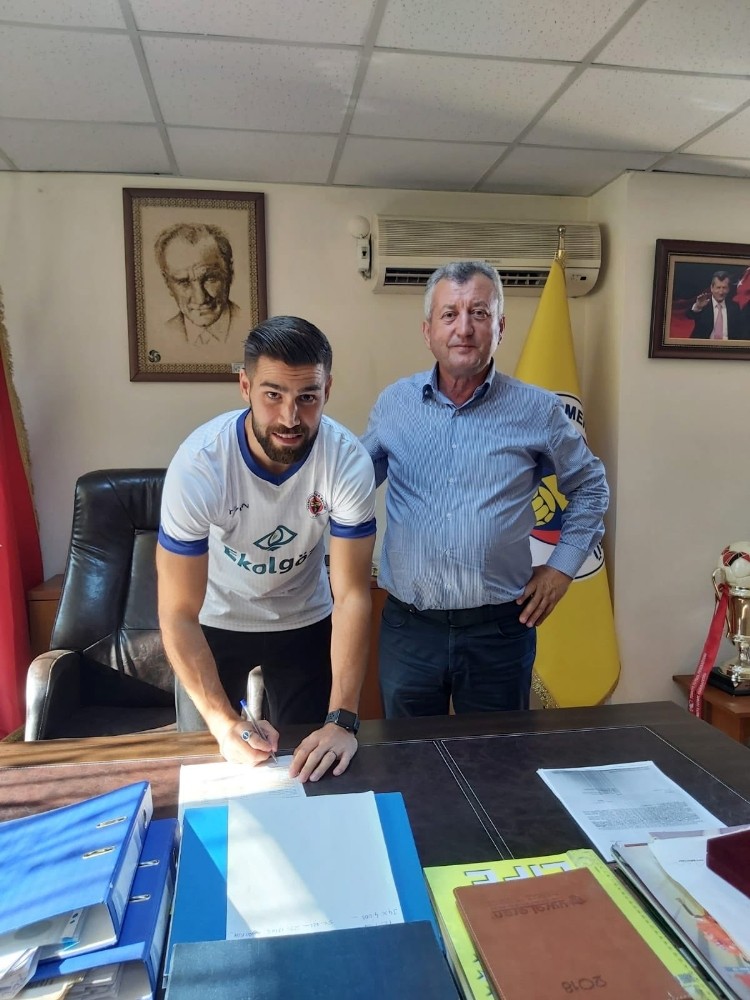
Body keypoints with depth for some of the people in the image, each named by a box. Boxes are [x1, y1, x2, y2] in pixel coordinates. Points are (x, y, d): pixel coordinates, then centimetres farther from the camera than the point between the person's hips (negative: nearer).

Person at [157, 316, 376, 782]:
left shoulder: (349, 461, -28)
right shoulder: (197, 465, -32)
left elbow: (352, 595, -26)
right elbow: (179, 615, -27)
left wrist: (341, 721, -32)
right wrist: (225, 724, -34)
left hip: (305, 622, 1)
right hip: (214, 623, -1)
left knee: (312, 765, 14)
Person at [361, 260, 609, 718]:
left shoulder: (538, 411, -3)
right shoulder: (394, 403, 1)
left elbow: (590, 487, 11)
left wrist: (563, 566, 3)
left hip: (500, 629, -1)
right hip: (408, 627, 1)